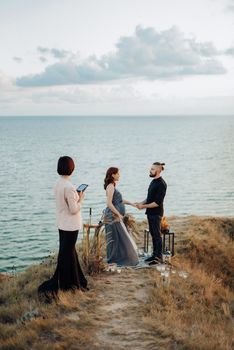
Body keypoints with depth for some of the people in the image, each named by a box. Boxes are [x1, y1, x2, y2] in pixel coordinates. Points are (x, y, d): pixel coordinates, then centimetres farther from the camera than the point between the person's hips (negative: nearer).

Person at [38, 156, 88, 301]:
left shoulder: (59, 184, 3)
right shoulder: (69, 187, -24)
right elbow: (74, 210, -21)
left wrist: (76, 196, 9)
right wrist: (81, 199, -6)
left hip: (62, 224, 9)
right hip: (70, 225, -9)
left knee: (69, 252, 21)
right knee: (67, 254, 1)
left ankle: (73, 281, 36)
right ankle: (55, 285, 3)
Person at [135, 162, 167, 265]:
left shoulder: (161, 184, -18)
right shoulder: (153, 181, 12)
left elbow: (157, 202, -21)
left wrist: (144, 206, -18)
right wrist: (141, 203, 4)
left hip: (156, 213, -9)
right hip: (150, 213, 9)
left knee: (157, 235, -3)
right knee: (153, 234, 14)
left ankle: (158, 257, 4)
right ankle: (154, 254, 23)